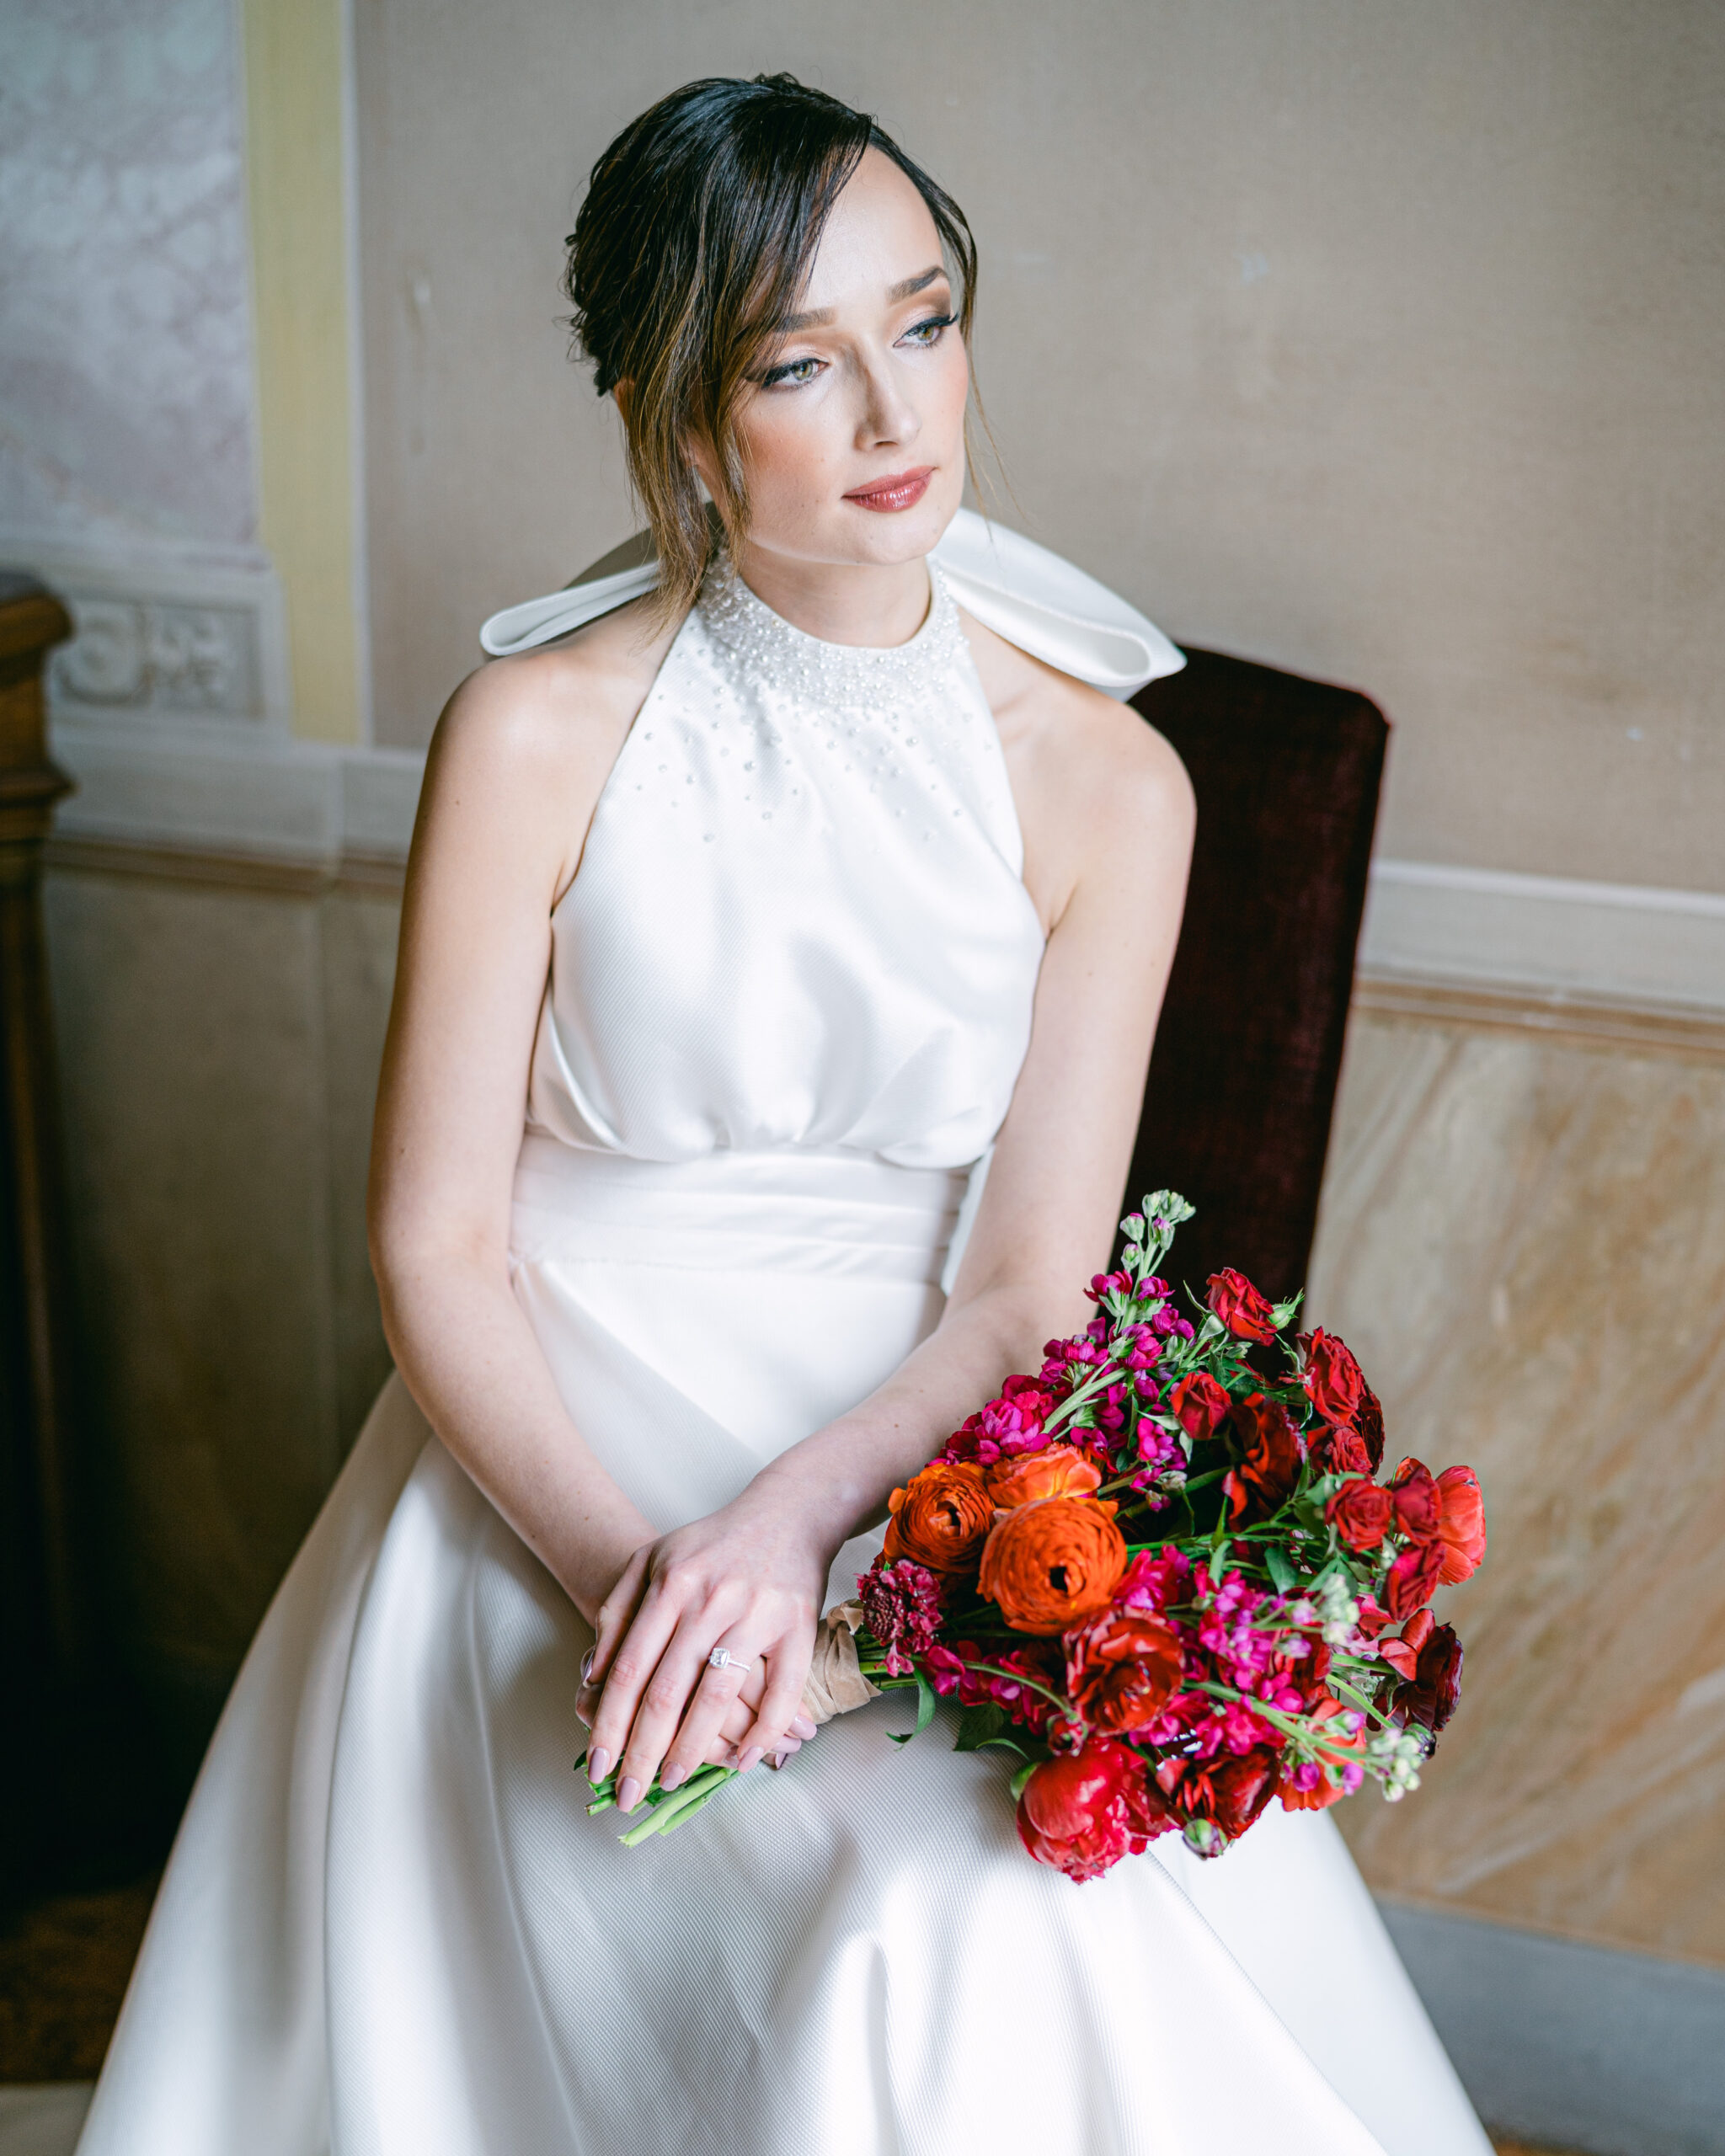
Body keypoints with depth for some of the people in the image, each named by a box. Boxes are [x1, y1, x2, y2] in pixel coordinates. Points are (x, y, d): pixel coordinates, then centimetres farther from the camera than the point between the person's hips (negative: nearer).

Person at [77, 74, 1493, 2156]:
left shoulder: (1104, 781, -2)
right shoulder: (539, 736, -7)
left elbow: (1027, 1292, -4)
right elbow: (438, 1245, -5)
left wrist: (790, 1519, -22)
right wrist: (622, 1563, -21)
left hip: (916, 1475, 3)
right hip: (558, 1483, -2)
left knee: (1089, 1921, -20)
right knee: (932, 1957, -23)